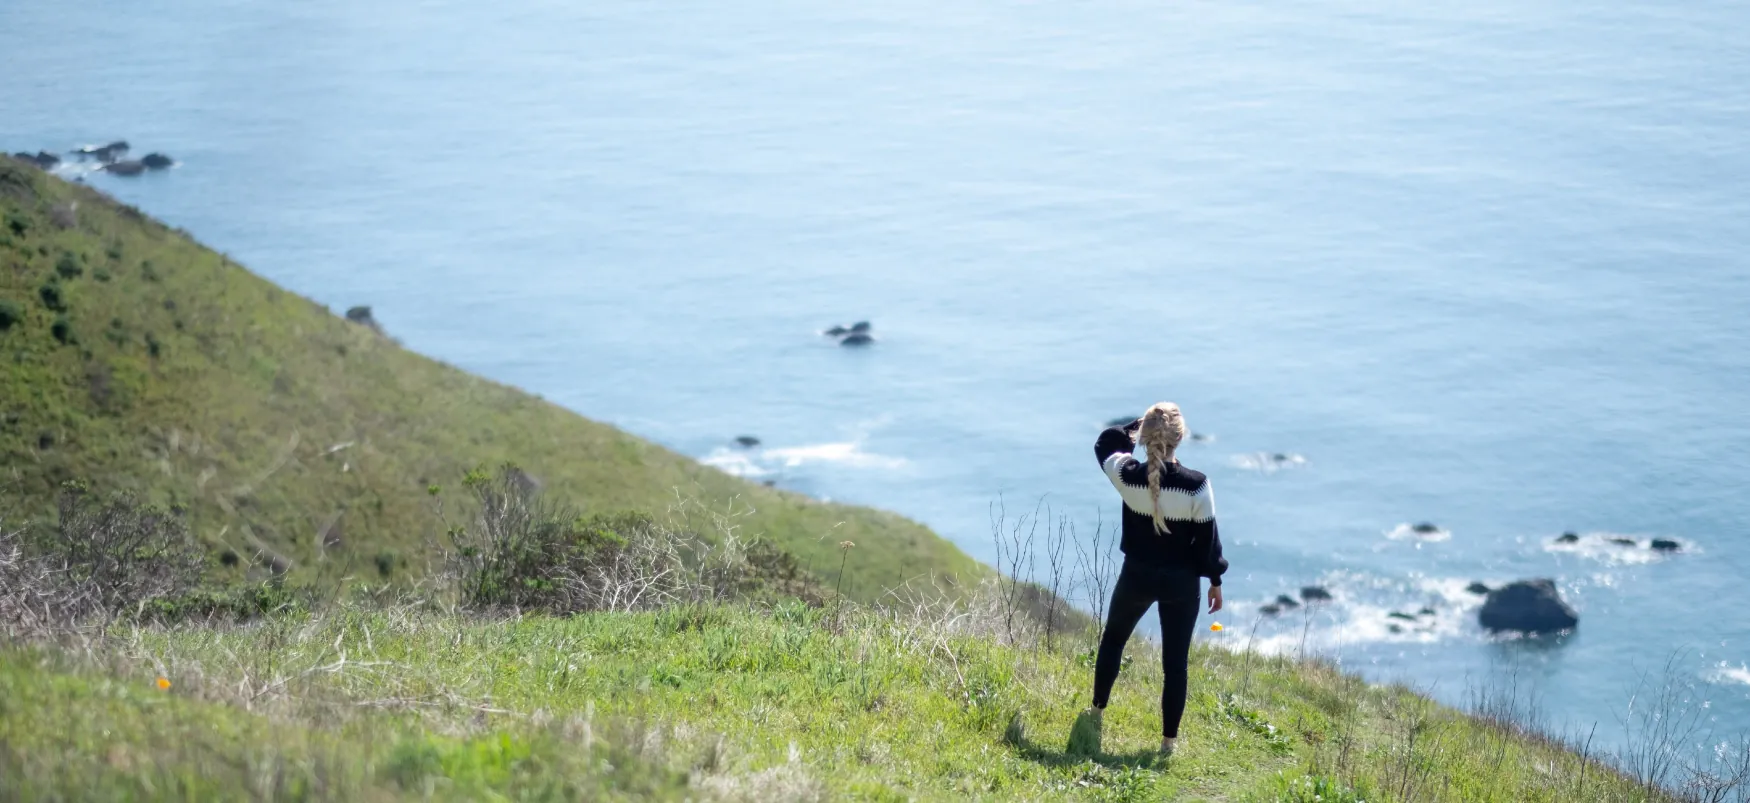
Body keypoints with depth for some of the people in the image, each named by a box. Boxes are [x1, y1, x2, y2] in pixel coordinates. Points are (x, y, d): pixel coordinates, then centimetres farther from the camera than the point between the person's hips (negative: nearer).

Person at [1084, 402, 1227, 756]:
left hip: (1137, 576, 1)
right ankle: (1169, 739, 12)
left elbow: (1106, 442, 7)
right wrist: (1215, 581, 3)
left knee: (1113, 637, 27)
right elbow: (1207, 538, -9)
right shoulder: (1196, 486, -20)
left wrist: (1137, 426, 10)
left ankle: (1097, 711, 36)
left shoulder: (1127, 476, -16)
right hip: (1181, 582, -1)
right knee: (1176, 660, 8)